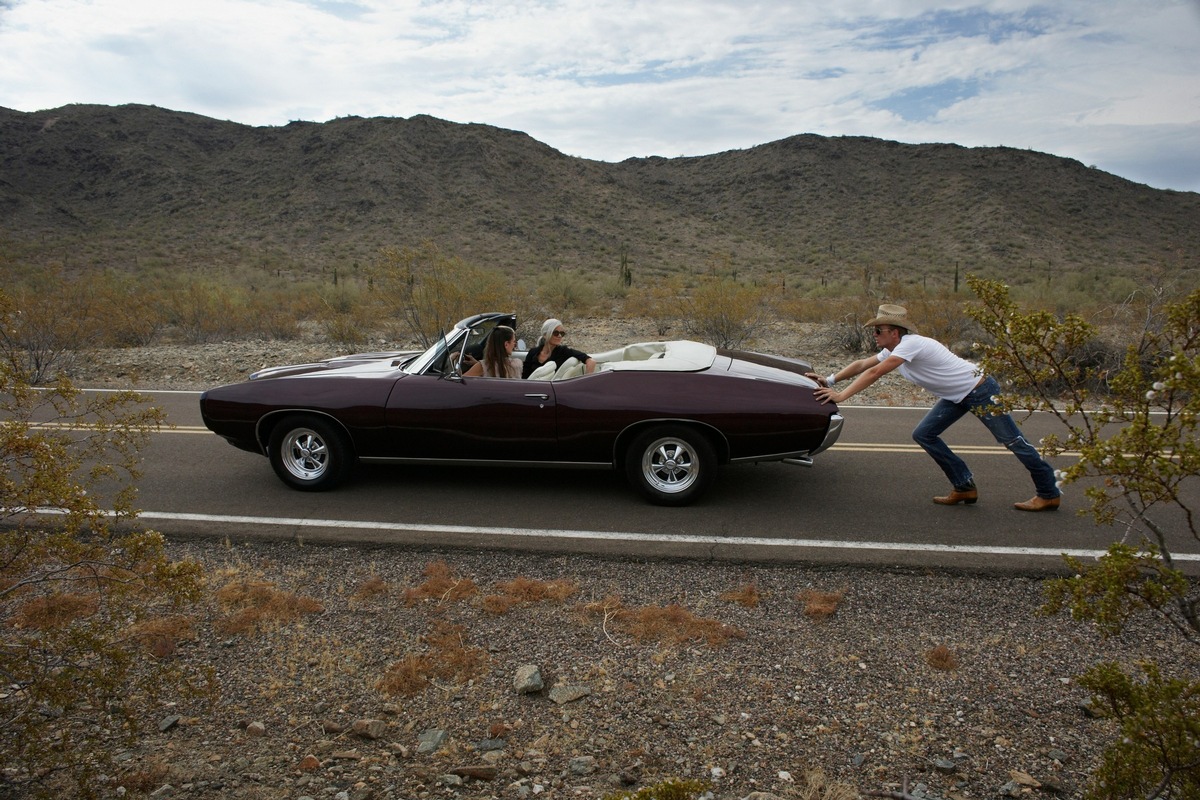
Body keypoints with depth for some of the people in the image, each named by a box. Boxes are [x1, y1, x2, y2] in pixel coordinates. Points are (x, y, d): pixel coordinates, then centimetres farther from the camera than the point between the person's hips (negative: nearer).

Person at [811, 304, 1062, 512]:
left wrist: (841, 396, -32)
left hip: (980, 391, -9)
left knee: (1013, 442, 2)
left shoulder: (910, 344, -26)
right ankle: (965, 487, 10)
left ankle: (1049, 494, 17)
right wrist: (830, 380, -6)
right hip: (957, 396, 9)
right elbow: (861, 365, 4)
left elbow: (874, 373, -32)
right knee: (924, 435, 3)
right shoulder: (893, 350, 3)